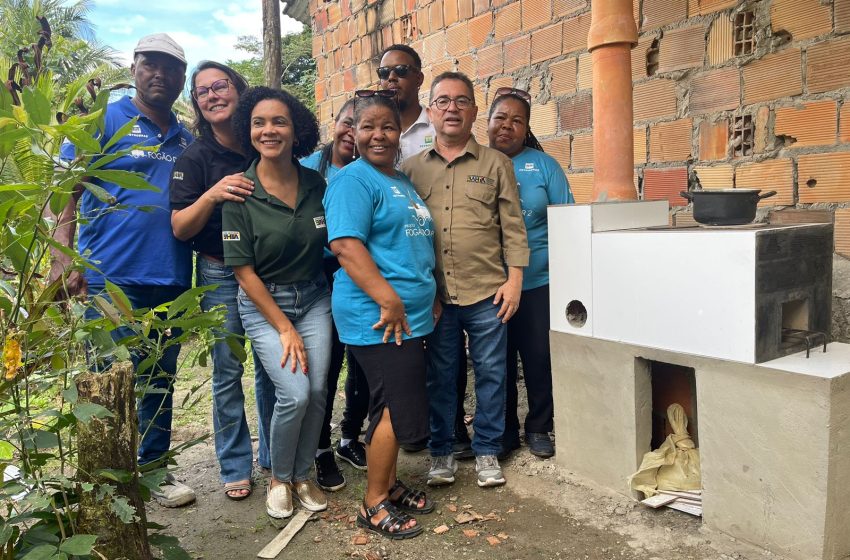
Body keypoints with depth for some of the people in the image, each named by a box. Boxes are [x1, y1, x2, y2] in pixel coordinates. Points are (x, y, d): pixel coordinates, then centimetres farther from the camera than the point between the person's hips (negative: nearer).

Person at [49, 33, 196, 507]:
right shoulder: (106, 121, 0)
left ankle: (154, 470, 28)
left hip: (172, 279, 5)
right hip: (112, 277, -4)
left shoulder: (187, 139, 14)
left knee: (159, 383, 13)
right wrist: (63, 257, -18)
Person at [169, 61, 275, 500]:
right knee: (228, 371, 3)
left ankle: (274, 457, 26)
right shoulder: (194, 158, -3)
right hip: (220, 275, -2)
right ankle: (236, 467, 18)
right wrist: (212, 195, -24)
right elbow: (180, 229, -8)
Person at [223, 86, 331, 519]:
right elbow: (243, 270, -12)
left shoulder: (315, 184, -1)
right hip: (263, 304, -3)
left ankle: (301, 475, 24)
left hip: (314, 298, 4)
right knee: (294, 394, -12)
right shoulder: (239, 192, -12)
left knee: (317, 391, -2)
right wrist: (284, 328, -11)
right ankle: (278, 478, 17)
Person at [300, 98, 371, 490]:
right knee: (326, 368, 4)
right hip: (324, 279, -2)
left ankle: (351, 439, 34)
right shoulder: (308, 170, 1)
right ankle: (322, 450, 24)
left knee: (364, 366, 11)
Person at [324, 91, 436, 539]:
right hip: (379, 317, -9)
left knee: (394, 409, 17)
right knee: (396, 409, -5)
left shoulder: (403, 182, 18)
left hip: (412, 316, 9)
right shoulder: (353, 179, -9)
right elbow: (345, 244, -21)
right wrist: (390, 301, -24)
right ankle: (374, 506, 12)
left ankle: (388, 484, 32)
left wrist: (429, 300, 20)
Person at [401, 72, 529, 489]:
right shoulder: (412, 168, 8)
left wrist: (514, 279, -3)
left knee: (490, 374, 8)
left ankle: (487, 452, 25)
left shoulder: (496, 164, 6)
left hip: (487, 292, 0)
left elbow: (513, 227, 4)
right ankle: (440, 453, 26)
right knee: (439, 376, 11)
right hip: (433, 295, 1)